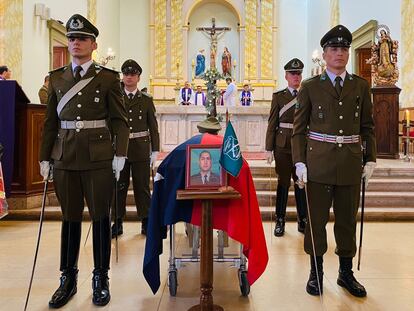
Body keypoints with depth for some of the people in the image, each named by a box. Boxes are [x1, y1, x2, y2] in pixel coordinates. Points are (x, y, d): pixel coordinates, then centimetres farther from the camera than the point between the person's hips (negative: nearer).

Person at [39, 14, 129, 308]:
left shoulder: (108, 78, 1)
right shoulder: (57, 78, 11)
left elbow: (120, 121, -1)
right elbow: (51, 122, 12)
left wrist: (119, 156, -9)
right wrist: (45, 158, 9)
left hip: (99, 159, -3)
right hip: (65, 159, 3)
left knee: (100, 217, 5)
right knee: (70, 218, 10)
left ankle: (101, 279, 18)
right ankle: (68, 278, 23)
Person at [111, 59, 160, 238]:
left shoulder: (146, 100, 8)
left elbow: (153, 127, 6)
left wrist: (155, 151, 1)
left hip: (141, 149, 0)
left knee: (142, 187, 4)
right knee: (119, 186, 5)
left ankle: (146, 222, 15)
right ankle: (118, 222, 16)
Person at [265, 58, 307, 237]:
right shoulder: (278, 96, 5)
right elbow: (272, 124, 2)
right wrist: (269, 148, -3)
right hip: (283, 146, -1)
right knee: (283, 182, 3)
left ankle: (303, 221, 16)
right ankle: (280, 221, 12)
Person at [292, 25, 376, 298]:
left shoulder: (361, 86, 8)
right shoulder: (310, 87, 1)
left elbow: (368, 126, 11)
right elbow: (299, 128, 0)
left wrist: (370, 159, 6)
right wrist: (300, 162, -7)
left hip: (351, 164, 3)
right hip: (318, 163, -2)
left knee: (348, 220, 11)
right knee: (316, 219, 6)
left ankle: (346, 272, 27)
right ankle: (316, 272, 21)